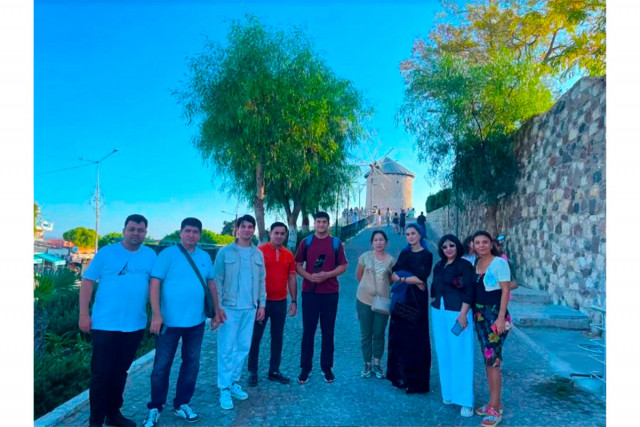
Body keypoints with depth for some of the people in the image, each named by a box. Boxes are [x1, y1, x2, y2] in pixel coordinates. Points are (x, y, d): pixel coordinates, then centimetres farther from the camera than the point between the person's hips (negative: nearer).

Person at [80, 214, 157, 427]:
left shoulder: (151, 256, 4)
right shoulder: (106, 253, -5)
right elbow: (87, 281, -4)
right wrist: (84, 314, -10)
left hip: (135, 325, 3)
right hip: (105, 324, -3)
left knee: (120, 372, 16)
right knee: (101, 373, 4)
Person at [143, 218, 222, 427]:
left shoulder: (205, 257, 7)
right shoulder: (168, 254, -8)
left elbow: (211, 284, 15)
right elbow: (154, 284, -13)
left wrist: (216, 311, 13)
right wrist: (156, 314, -20)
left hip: (196, 321, 5)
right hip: (170, 320, -4)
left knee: (191, 364, 13)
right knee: (162, 365, 6)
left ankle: (182, 404, 29)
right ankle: (155, 408, 23)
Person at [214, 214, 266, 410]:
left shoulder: (258, 254, 8)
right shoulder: (225, 252, -4)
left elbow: (261, 281, 12)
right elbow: (217, 281, -6)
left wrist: (262, 304, 7)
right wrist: (218, 306, -11)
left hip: (250, 308, 4)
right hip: (230, 307, -4)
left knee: (243, 347, 11)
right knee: (227, 349, 1)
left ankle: (234, 382, 25)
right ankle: (224, 388, 11)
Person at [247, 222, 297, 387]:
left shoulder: (289, 255, 4)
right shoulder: (259, 251, -8)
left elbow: (292, 279, 8)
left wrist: (294, 301, 5)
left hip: (281, 302, 4)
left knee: (277, 337, 12)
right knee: (256, 337, 5)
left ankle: (274, 371, 24)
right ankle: (252, 372, 19)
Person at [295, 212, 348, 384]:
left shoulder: (336, 243, 3)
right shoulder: (306, 242, 4)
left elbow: (343, 266, 1)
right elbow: (298, 265, 4)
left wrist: (327, 275, -15)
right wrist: (309, 276, -14)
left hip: (330, 293, 0)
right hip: (309, 292, 0)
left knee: (328, 331, 7)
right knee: (308, 330, 4)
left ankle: (327, 367, 19)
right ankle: (305, 368, 15)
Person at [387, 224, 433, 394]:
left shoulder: (427, 255, -2)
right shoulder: (404, 254, 13)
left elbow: (421, 278, -14)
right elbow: (393, 274, 1)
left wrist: (401, 277, -9)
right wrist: (410, 279, -12)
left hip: (417, 300, -5)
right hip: (401, 299, 5)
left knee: (415, 337, -1)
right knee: (399, 335, 7)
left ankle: (415, 380, 9)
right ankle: (400, 375, 19)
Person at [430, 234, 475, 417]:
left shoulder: (464, 265, -7)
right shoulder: (438, 266, 11)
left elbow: (469, 292, -13)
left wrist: (463, 314, -19)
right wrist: (434, 303, 12)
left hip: (457, 313, -6)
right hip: (439, 313, 6)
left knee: (460, 355, -3)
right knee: (444, 354, 12)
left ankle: (465, 400, 4)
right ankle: (448, 392, 25)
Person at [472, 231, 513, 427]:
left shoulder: (499, 263, -10)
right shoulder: (474, 263, 9)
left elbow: (505, 291, -12)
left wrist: (501, 317, -18)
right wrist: (471, 312, 7)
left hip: (495, 314, -6)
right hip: (479, 314, 7)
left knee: (493, 360, -6)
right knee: (487, 359, 11)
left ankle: (495, 408, 3)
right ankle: (495, 402, 23)